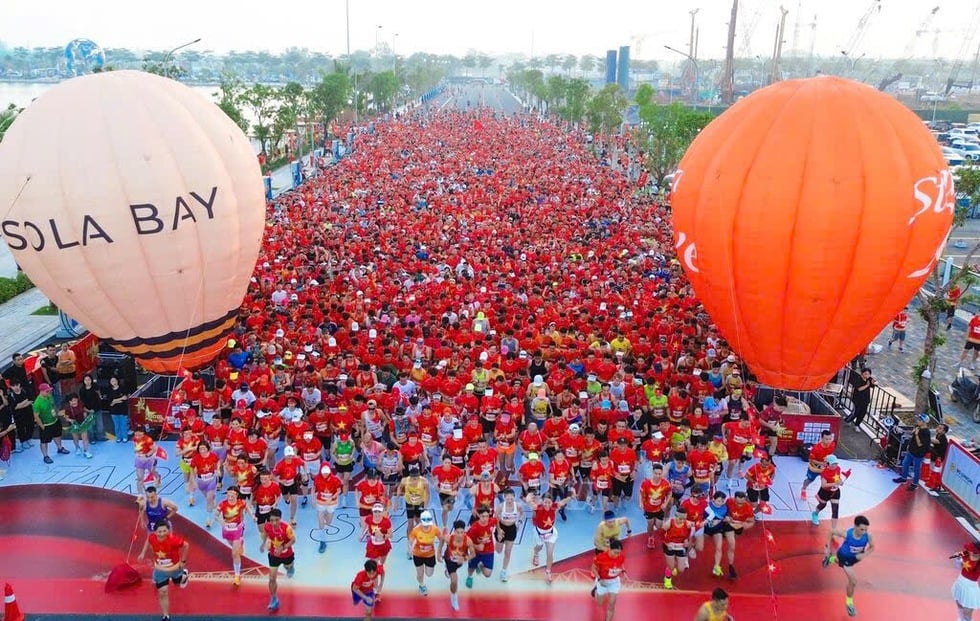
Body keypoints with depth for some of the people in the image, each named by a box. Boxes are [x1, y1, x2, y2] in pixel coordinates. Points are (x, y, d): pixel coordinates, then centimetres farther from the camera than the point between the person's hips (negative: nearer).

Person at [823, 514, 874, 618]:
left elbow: (872, 547, -12)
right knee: (853, 581, -10)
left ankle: (831, 559, 70)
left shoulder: (867, 536, -34)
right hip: (845, 557, -4)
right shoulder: (847, 534, -39)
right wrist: (828, 547, -15)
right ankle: (849, 603, 16)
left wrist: (864, 555, -31)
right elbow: (832, 531, -21)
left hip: (856, 557, 5)